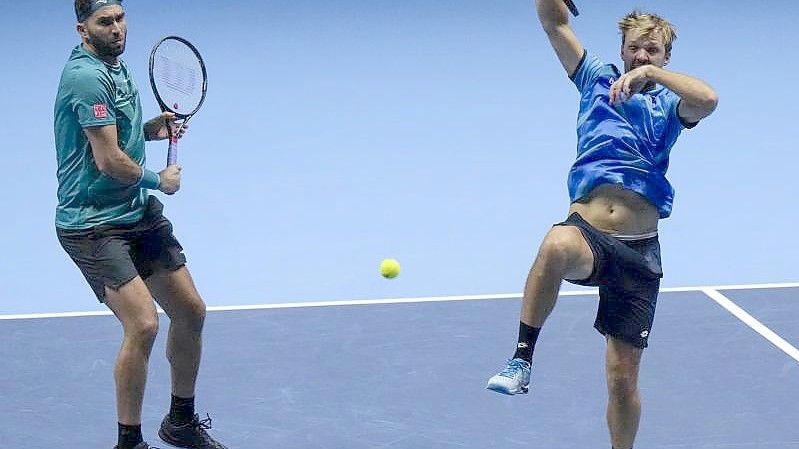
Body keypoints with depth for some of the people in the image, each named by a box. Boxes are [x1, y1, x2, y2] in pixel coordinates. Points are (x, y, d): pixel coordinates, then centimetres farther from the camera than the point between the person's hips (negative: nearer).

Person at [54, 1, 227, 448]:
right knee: (143, 324, -21)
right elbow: (109, 161, -22)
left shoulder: (116, 67, 12)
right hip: (92, 223, -10)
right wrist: (160, 180, -6)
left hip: (140, 212, 10)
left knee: (191, 312, 12)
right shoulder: (88, 77, -20)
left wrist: (151, 128, 7)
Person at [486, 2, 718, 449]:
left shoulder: (669, 103, 9)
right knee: (558, 245, -40)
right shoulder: (598, 79, 13)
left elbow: (708, 99, -15)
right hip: (587, 231, -1)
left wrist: (652, 72, -21)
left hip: (638, 253, 1)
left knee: (623, 376, 2)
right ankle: (522, 361, -33)